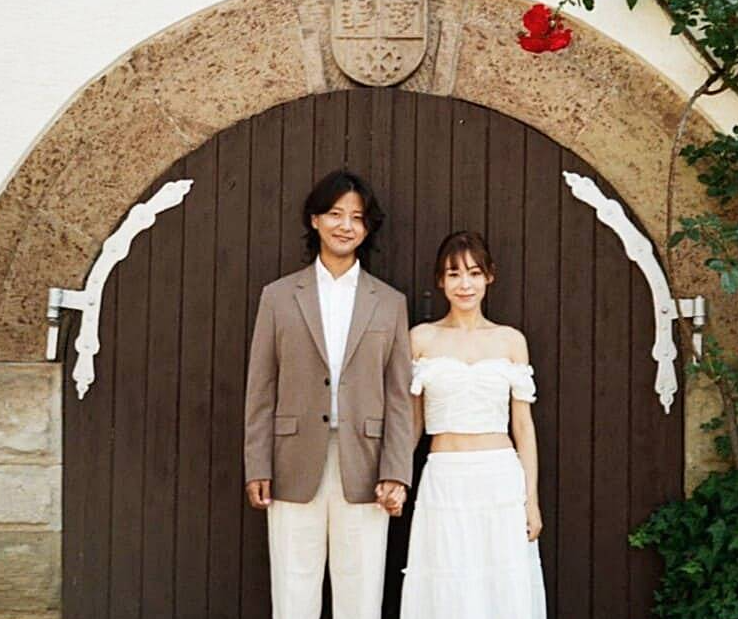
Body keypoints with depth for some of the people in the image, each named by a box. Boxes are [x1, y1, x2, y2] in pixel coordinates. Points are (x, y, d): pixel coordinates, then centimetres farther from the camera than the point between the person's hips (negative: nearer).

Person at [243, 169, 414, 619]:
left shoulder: (390, 303, 9)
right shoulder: (279, 296, 8)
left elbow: (399, 397, 5)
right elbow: (261, 391, 5)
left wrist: (396, 473, -4)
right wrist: (258, 469, -2)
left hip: (363, 472, 0)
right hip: (296, 469, 0)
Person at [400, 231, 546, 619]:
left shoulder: (511, 340, 6)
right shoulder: (421, 338, 4)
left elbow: (523, 425, 6)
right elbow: (412, 422, 8)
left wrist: (532, 498, 2)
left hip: (501, 480, 1)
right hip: (444, 481, -1)